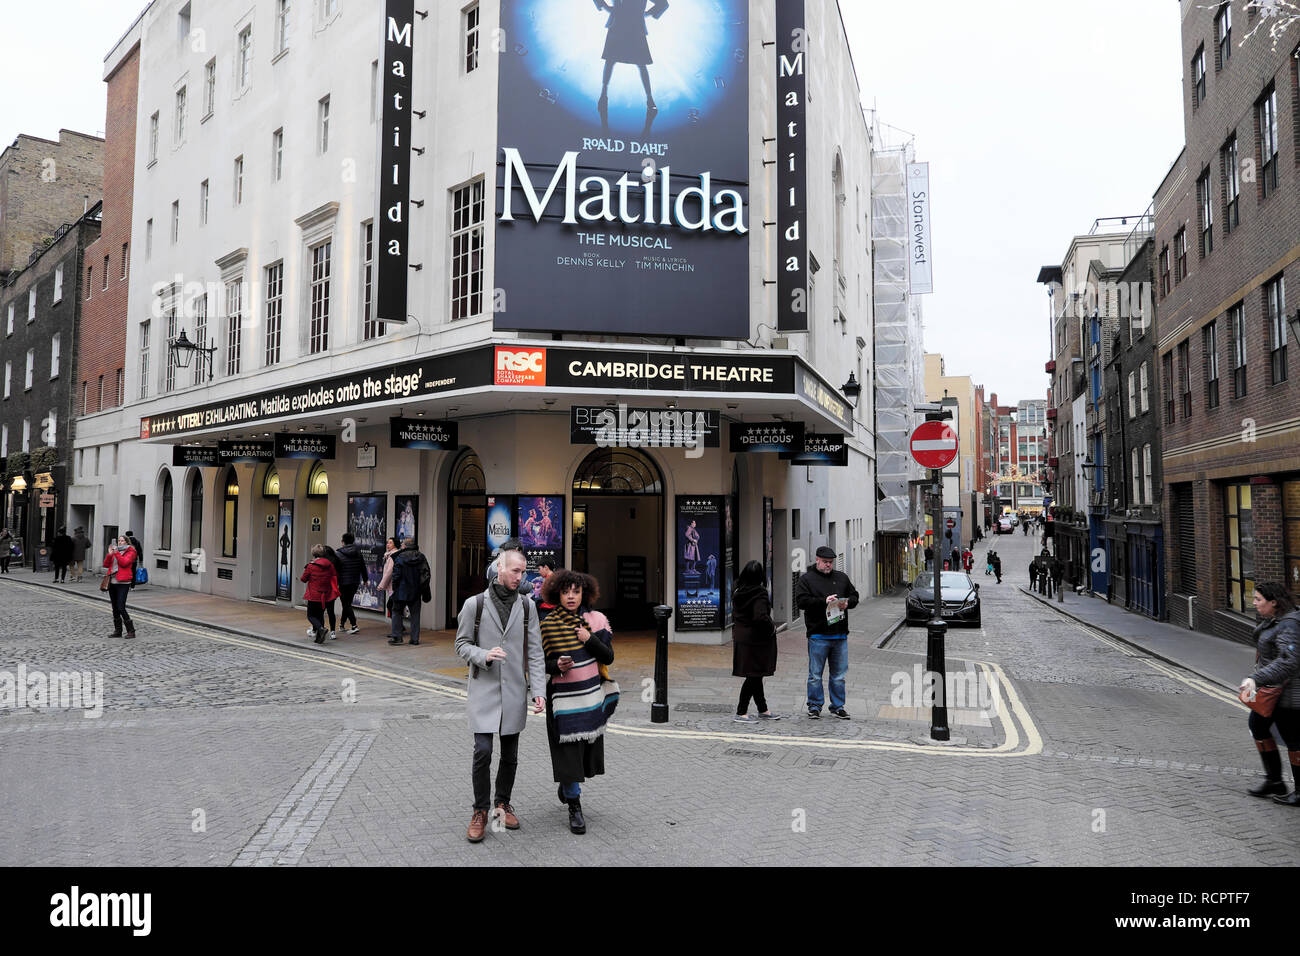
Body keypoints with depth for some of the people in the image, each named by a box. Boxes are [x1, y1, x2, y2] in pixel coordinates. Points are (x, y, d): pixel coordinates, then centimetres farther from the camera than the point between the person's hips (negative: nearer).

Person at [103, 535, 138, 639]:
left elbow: (124, 562, -16)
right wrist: (109, 554, -5)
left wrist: (116, 553, -16)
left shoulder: (130, 552, 0)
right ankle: (118, 631, 19)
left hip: (123, 583, -7)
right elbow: (106, 564, 10)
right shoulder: (114, 550, 18)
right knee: (115, 608, 11)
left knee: (121, 608, -13)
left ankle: (131, 631, -5)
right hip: (112, 582, 7)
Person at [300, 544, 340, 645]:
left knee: (311, 616, 5)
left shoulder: (311, 566, -12)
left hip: (314, 596, -5)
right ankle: (319, 637, 13)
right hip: (326, 596, 5)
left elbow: (303, 579, 0)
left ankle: (321, 629, -21)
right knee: (320, 614, 17)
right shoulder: (330, 565, 0)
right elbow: (336, 576, 10)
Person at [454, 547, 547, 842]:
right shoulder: (474, 604, -2)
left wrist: (539, 691, -4)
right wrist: (484, 655, -19)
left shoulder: (526, 607, 5)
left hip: (514, 693, 3)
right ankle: (480, 812, 9)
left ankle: (503, 804, 30)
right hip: (484, 691, -3)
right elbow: (461, 645, 1)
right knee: (483, 752, -9)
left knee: (510, 755, 10)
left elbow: (535, 652, 5)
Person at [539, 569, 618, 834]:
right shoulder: (547, 624, -5)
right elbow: (541, 662, -1)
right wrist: (557, 666, -21)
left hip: (592, 693, 3)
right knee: (569, 749, -4)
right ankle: (574, 807, 9)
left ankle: (566, 785, 40)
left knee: (588, 747, 13)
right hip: (563, 695, -3)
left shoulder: (596, 619, -1)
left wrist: (590, 639, -16)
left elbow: (609, 657, -2)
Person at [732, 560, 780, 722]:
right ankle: (741, 712, 3)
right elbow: (761, 617, -28)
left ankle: (763, 710, 28)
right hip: (756, 639, -8)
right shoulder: (759, 594, -19)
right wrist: (771, 628, -13)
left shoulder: (737, 592, 5)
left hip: (741, 636, 8)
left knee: (755, 676, 17)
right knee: (754, 676, 0)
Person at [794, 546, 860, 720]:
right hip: (818, 635, -4)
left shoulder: (842, 577, 15)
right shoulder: (806, 578, 0)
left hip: (840, 635, 4)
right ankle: (814, 707, 14)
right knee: (815, 675, 3)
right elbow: (801, 601, -10)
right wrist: (823, 601, -19)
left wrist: (847, 603, -6)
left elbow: (854, 596, 17)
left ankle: (838, 706, 21)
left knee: (839, 674, 10)